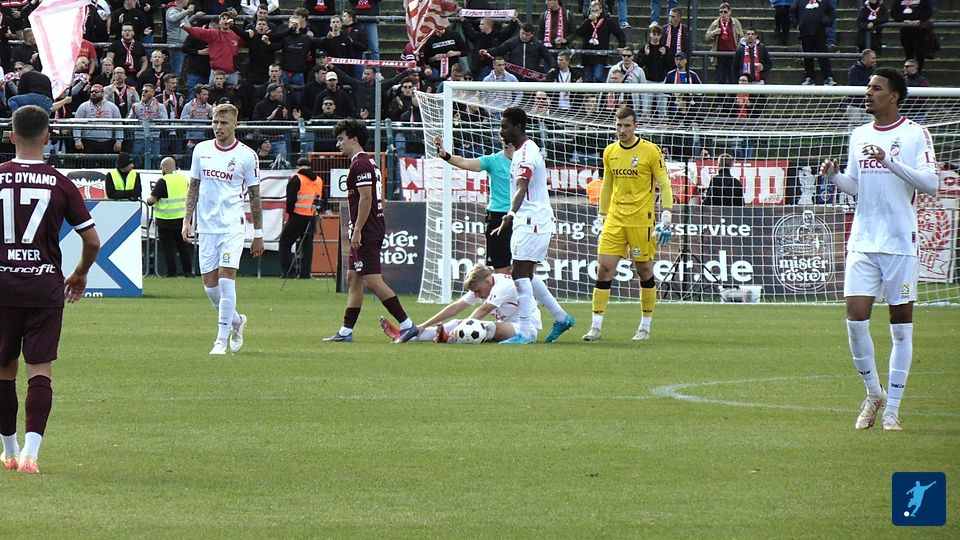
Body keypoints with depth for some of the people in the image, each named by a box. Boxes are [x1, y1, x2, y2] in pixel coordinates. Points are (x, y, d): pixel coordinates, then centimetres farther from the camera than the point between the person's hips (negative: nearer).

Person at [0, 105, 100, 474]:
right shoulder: (61, 184, -3)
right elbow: (92, 241, 0)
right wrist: (80, 275, 18)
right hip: (45, 286, -1)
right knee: (40, 370, 0)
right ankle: (31, 450, -14)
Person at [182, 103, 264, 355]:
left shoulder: (247, 155, -3)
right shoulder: (202, 149, 7)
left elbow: (255, 196, 3)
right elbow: (194, 187, 15)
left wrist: (258, 234, 3)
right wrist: (187, 220, 6)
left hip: (232, 226, -4)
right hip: (206, 227, 4)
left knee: (226, 279, -14)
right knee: (210, 285, 3)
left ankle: (222, 338, -7)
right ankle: (236, 321, 29)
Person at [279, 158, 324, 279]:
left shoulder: (296, 179, -7)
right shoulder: (318, 180, 12)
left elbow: (290, 200, -11)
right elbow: (321, 200, 17)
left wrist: (290, 213, 1)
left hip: (298, 217, -6)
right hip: (312, 218, 6)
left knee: (285, 242, 2)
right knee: (307, 245, 11)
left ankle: (288, 271, -6)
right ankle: (305, 273, 8)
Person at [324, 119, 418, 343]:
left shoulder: (360, 164, -14)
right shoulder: (367, 162, 18)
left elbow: (366, 198, -21)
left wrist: (357, 231, -21)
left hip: (366, 232, -11)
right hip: (372, 230, 11)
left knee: (373, 280, -11)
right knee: (353, 279, 13)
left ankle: (406, 325, -12)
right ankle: (346, 331, 15)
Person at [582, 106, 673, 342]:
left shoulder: (650, 151, -5)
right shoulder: (610, 152, 9)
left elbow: (664, 185, -3)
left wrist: (666, 218, -10)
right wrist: (603, 216, 18)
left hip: (642, 220, -4)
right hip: (615, 220, 4)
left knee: (644, 271, 2)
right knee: (604, 268, -5)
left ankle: (645, 327, 14)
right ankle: (596, 326, -4)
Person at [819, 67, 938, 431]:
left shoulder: (915, 134, -3)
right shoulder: (859, 135, 13)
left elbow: (929, 183, -13)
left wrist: (888, 161, -23)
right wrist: (834, 175, -1)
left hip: (901, 242, -4)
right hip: (863, 241, 4)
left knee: (901, 326, 0)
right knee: (856, 319, -6)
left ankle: (892, 408, 6)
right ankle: (873, 394, 14)